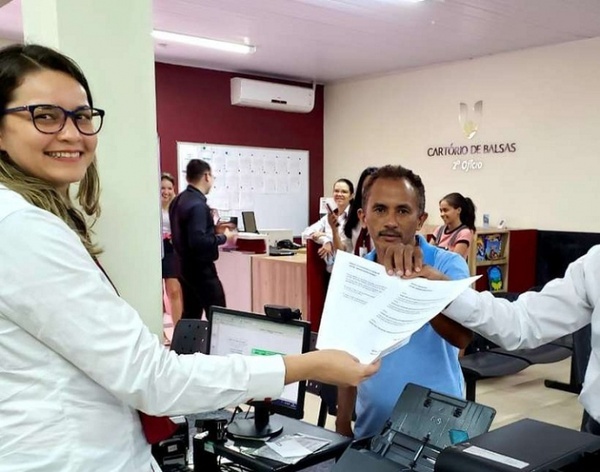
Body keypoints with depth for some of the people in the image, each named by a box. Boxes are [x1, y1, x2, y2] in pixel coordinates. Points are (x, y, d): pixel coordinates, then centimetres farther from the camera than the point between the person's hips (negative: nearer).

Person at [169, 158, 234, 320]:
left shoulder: (178, 200, 9)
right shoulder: (197, 205, -21)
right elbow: (198, 241, -28)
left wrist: (213, 229, 14)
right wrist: (223, 237, -14)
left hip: (185, 266, 10)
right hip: (200, 268, -10)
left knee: (191, 315, 15)